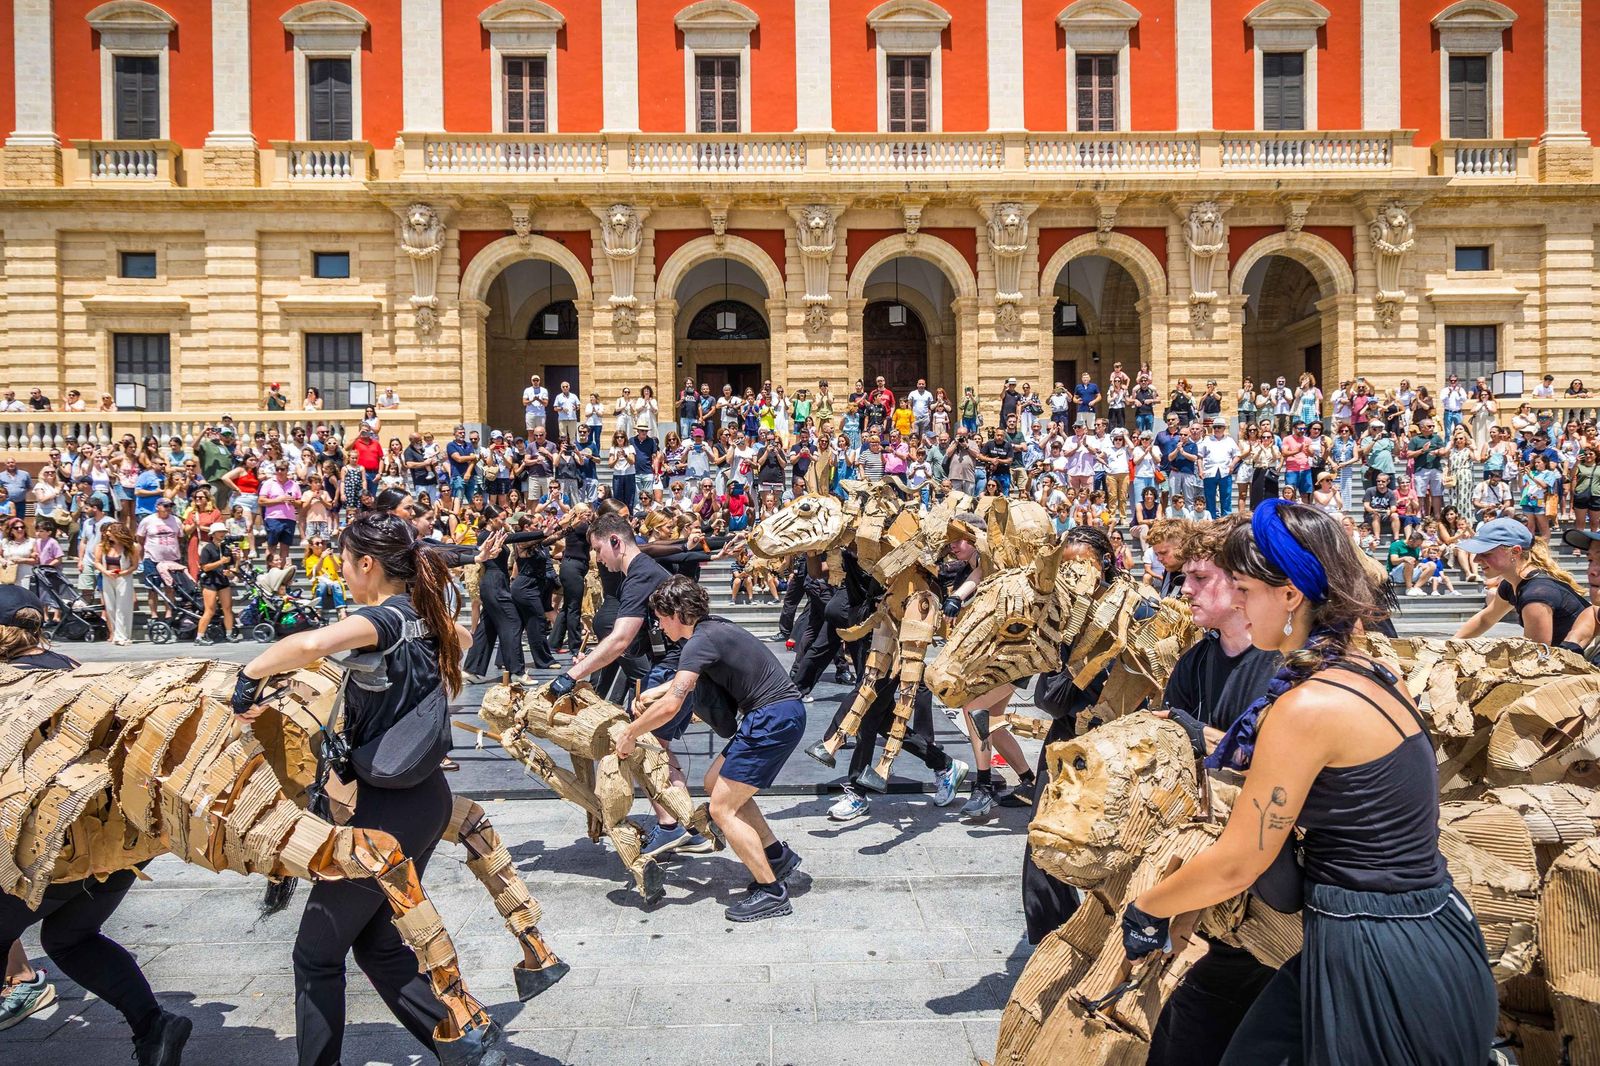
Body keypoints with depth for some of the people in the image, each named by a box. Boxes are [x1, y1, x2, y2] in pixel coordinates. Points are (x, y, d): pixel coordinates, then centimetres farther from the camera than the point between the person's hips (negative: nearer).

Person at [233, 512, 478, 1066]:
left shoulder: (387, 617, -19)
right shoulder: (425, 617, 4)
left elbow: (311, 644, -39)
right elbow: (460, 636, 28)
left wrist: (250, 674, -21)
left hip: (388, 810, -8)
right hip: (427, 799, 8)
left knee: (317, 954, 9)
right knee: (377, 942, 21)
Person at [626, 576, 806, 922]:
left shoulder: (701, 641, -17)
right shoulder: (713, 628, 13)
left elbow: (670, 706, -23)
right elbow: (688, 676, 35)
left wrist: (630, 732, -8)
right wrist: (652, 692, 29)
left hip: (774, 719, -10)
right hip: (776, 715, 10)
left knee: (722, 808, -4)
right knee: (716, 782, 20)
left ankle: (772, 893, 3)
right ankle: (778, 855, 25)